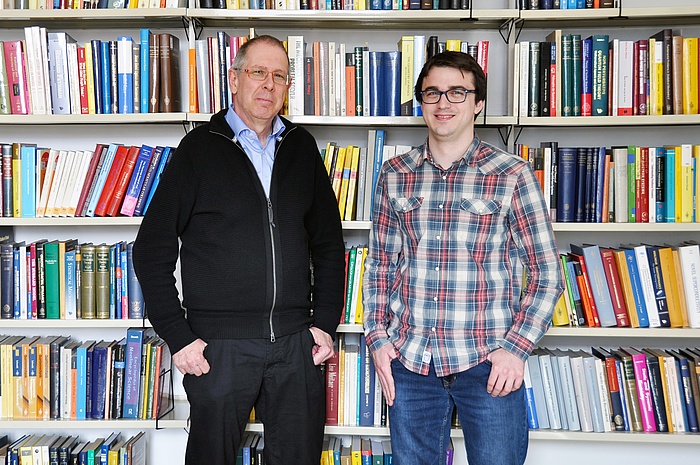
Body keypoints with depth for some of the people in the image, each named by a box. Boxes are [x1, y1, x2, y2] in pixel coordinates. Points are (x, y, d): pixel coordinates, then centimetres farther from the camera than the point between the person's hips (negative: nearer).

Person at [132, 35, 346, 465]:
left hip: (297, 345, 3)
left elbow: (328, 243, 13)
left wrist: (326, 322, 6)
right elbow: (152, 252, -1)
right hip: (220, 345, -3)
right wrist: (177, 336, -7)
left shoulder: (302, 147, 9)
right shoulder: (200, 149, -1)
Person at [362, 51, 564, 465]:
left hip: (488, 364, -2)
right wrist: (378, 335, 3)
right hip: (409, 360, 3)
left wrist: (517, 346, -10)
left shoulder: (512, 175, -2)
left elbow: (546, 273, -1)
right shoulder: (395, 176, 6)